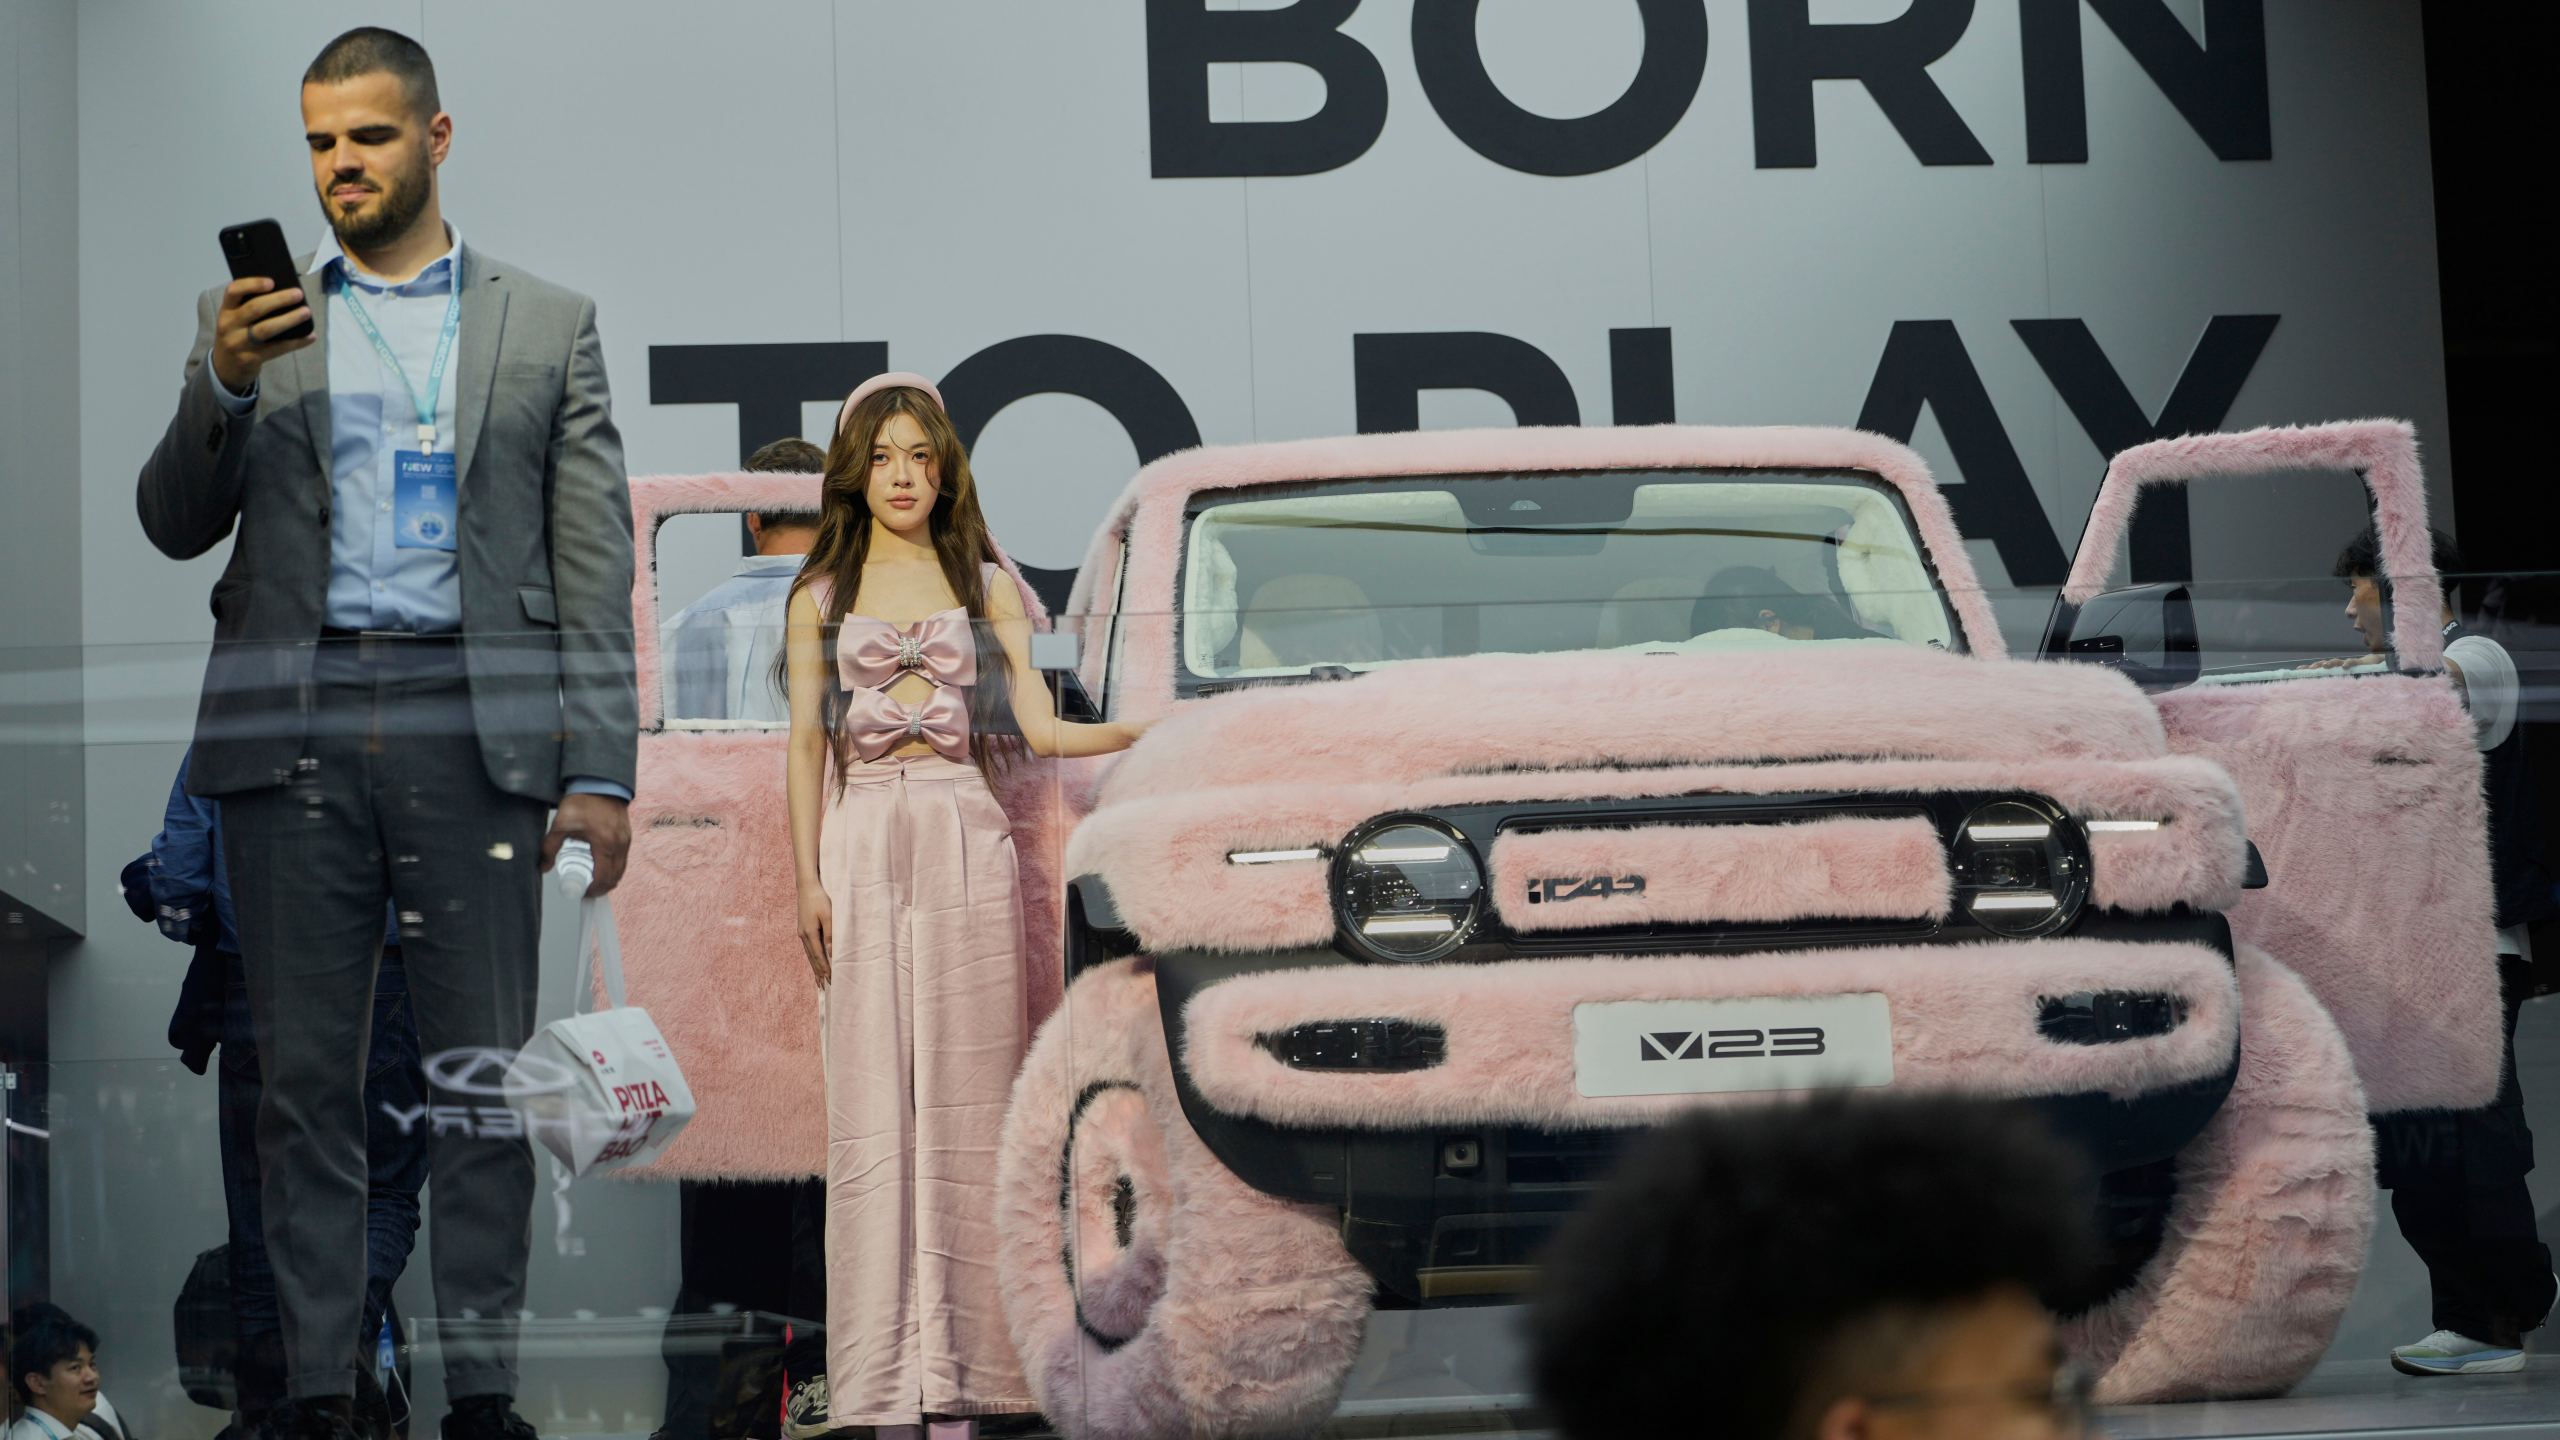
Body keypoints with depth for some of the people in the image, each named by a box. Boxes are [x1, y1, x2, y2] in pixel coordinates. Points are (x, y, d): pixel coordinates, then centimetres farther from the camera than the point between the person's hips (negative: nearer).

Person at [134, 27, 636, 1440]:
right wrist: (224, 385, -11)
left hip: (473, 730, -1)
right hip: (291, 730, 1)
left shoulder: (549, 325, 9)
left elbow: (592, 568, 5)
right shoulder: (247, 314, 13)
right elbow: (174, 525, 7)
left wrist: (601, 772, -4)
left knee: (483, 1075, 0)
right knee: (305, 1074, 4)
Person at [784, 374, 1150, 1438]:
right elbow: (806, 745, 8)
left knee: (963, 1099, -4)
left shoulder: (985, 584, 12)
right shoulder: (821, 594, 12)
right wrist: (807, 879, -1)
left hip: (966, 843, 0)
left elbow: (1038, 728, 5)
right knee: (872, 1102, -4)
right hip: (862, 848, 0)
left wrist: (1149, 730, -9)